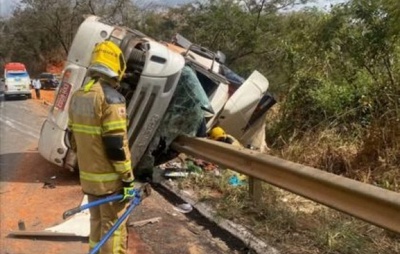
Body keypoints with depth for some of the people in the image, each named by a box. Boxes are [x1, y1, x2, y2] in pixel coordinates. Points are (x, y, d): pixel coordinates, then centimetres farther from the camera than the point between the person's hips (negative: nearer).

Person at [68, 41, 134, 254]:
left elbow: (74, 139, 13)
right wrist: (127, 179, -14)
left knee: (97, 222, 22)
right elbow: (116, 144, -22)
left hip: (88, 176, 8)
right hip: (109, 178, -8)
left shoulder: (78, 96, 6)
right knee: (113, 226, 6)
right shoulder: (111, 98, -20)